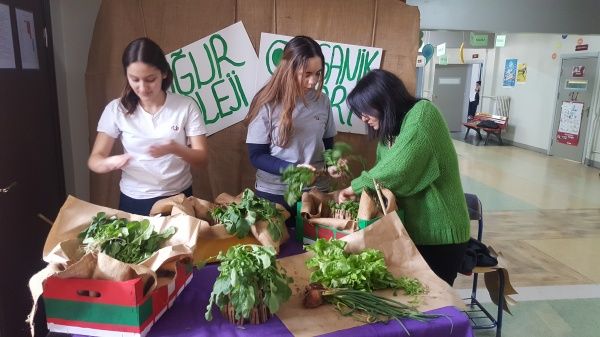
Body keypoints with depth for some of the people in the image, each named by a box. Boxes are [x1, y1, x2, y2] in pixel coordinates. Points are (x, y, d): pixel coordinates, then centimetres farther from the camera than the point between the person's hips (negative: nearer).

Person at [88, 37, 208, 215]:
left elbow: (201, 157, -9)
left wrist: (174, 148, -29)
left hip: (178, 198, 0)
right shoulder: (116, 109, -6)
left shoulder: (186, 106, -9)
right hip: (134, 201, 1)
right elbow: (94, 160, -6)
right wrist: (111, 162, -29)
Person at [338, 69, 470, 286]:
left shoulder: (422, 114, -18)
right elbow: (383, 172, 6)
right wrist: (359, 191, -11)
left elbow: (397, 169, -28)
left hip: (439, 230, -7)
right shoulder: (389, 131, 9)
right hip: (411, 227, 7)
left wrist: (356, 186, -17)